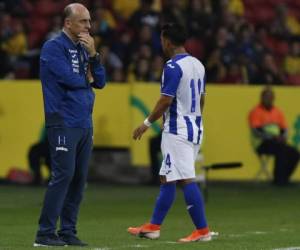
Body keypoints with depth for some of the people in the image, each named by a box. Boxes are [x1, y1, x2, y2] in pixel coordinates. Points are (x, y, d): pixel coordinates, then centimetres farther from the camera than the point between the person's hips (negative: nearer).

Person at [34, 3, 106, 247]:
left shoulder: (84, 49, 16)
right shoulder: (54, 47, -7)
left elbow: (100, 81, 11)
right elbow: (69, 78, -18)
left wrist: (93, 54, -2)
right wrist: (87, 79, 1)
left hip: (85, 124, 8)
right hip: (64, 124, -8)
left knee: (79, 178, 6)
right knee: (63, 175, -13)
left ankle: (68, 231, 11)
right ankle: (45, 233, -10)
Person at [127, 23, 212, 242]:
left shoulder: (173, 67, -14)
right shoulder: (198, 65, 12)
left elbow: (165, 101, -17)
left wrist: (147, 123, -7)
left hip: (177, 131, -9)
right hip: (195, 129, 9)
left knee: (186, 180, -9)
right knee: (166, 179, 14)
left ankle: (202, 230, -11)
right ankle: (153, 227, 19)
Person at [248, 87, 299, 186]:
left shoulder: (278, 112, 15)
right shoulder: (256, 112, -4)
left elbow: (284, 129, 15)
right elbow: (256, 132, -14)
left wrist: (283, 137, -10)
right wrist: (272, 137, -23)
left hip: (277, 143, 6)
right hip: (262, 144, -6)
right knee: (281, 150, -33)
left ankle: (283, 178, -9)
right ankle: (278, 178, -25)